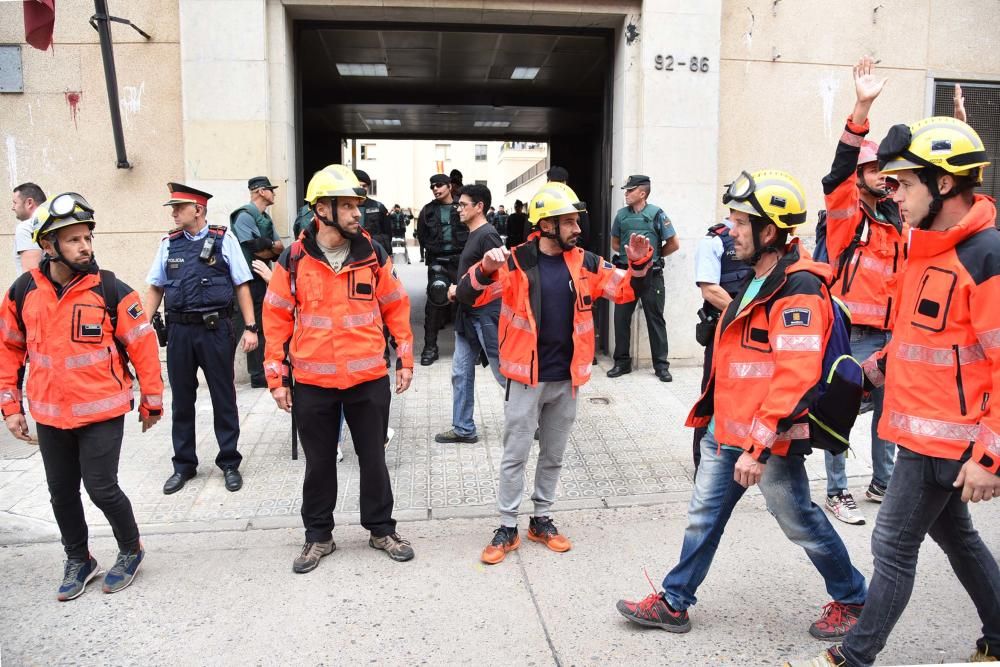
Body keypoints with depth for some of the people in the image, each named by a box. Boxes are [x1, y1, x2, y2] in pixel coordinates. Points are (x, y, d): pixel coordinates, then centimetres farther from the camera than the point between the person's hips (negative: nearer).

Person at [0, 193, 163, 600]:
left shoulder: (110, 289, -12)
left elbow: (142, 345, -7)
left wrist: (151, 399, -3)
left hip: (102, 411, -4)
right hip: (49, 415, 4)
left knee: (101, 489, -2)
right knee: (62, 491, 15)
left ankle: (131, 550, 25)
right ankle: (78, 561, 36)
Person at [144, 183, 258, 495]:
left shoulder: (224, 240, -2)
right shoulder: (169, 244, 8)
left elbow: (242, 285, -1)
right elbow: (155, 288, 13)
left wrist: (250, 327, -7)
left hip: (215, 329, -3)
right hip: (179, 330, 3)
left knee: (223, 398, 6)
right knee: (181, 400, 12)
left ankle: (229, 463, 21)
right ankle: (184, 464, 27)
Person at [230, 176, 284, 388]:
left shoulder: (265, 218, 17)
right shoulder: (245, 215, -11)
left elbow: (281, 247, 10)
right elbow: (257, 249, -20)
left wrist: (268, 245, -11)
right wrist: (274, 248, -2)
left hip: (260, 279, 9)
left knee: (258, 328, 12)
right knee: (236, 327, -8)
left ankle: (258, 375, 20)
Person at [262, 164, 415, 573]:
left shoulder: (373, 255, -2)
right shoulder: (294, 260, -5)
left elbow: (396, 308, 6)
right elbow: (277, 319, 0)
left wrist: (406, 359, 6)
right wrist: (276, 377, 0)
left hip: (369, 379, 1)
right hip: (312, 382, 0)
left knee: (373, 458, 13)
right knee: (319, 463, 14)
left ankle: (381, 530, 31)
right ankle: (318, 536, 31)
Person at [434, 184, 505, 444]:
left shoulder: (487, 235, -15)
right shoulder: (473, 236, 14)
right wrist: (458, 290, 7)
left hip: (487, 315, -9)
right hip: (469, 315, 9)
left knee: (505, 372, 1)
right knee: (461, 372, 10)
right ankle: (463, 428, 19)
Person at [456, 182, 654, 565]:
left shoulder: (584, 263, 2)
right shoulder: (515, 263, -10)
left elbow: (625, 290, 10)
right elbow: (468, 296, -17)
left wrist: (638, 265, -10)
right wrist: (486, 270, -36)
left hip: (567, 378, 4)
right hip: (526, 378, -4)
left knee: (554, 456, 16)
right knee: (515, 456, 5)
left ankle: (541, 520, 32)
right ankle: (507, 528, 19)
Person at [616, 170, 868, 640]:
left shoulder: (798, 290, -20)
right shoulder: (757, 281, 12)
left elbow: (795, 377, -27)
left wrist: (759, 446, -26)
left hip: (770, 440, -9)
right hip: (726, 432, 9)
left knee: (801, 523, 10)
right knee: (703, 517, 13)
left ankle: (851, 598, 34)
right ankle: (673, 604, 25)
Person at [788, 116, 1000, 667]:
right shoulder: (928, 246, 9)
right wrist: (873, 369, 6)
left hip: (944, 440, -9)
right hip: (923, 431, 9)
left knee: (894, 546, 2)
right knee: (955, 535, 22)